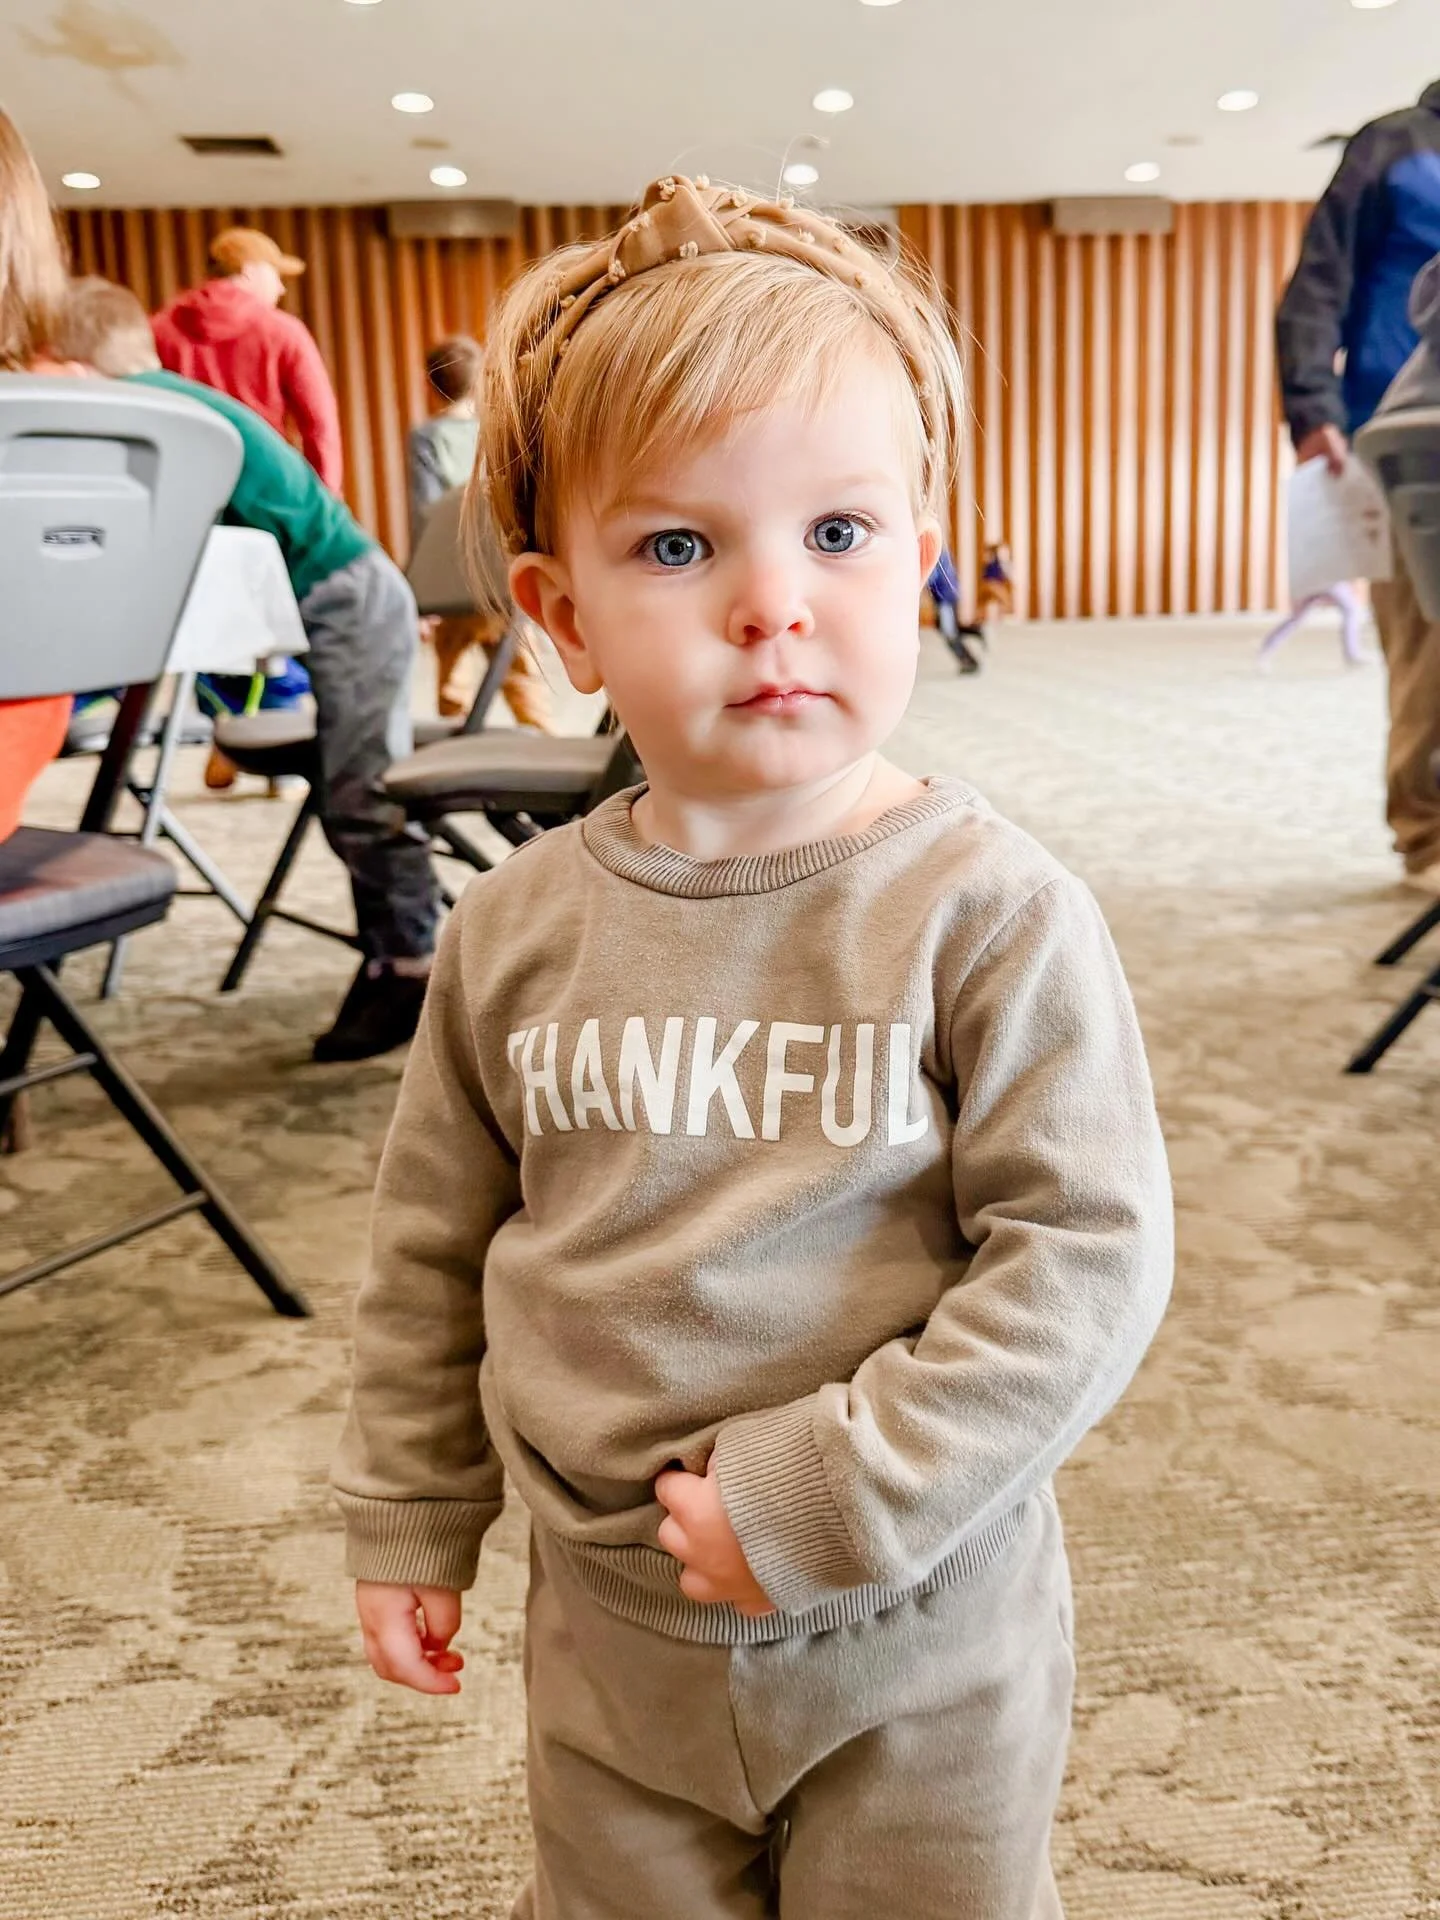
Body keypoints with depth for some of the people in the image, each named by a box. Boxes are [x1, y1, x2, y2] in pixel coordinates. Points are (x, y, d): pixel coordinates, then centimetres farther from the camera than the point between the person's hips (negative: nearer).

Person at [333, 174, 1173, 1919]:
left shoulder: (990, 915, -18)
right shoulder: (516, 930, -7)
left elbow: (1087, 1256, -18)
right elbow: (434, 1252, 4)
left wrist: (829, 1494, -21)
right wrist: (408, 1517, 10)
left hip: (920, 1641, -2)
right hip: (613, 1629, 3)